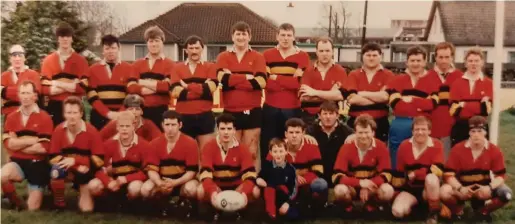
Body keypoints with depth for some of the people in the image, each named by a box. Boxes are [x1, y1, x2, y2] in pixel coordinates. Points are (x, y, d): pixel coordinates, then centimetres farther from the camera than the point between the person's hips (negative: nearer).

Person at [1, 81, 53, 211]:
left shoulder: (44, 118, -8)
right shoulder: (11, 117, 3)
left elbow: (44, 148, -15)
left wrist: (18, 144, -10)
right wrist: (34, 139, -18)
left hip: (37, 165, -2)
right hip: (17, 162, 2)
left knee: (33, 208, 1)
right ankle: (17, 202, -3)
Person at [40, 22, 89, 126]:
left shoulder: (81, 60, 3)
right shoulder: (48, 60, 5)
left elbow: (83, 87, -8)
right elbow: (45, 88, -4)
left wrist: (57, 84, -11)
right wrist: (71, 86, -12)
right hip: (54, 108, 1)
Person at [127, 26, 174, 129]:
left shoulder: (169, 63, 3)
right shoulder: (137, 64, 12)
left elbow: (168, 86, -14)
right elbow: (131, 87, -2)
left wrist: (144, 83, -7)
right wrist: (157, 87, -13)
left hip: (161, 110, -3)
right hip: (141, 110, 3)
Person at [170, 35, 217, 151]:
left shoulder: (210, 67, 7)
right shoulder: (177, 68, 8)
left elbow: (211, 88, -11)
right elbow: (175, 92, -8)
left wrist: (188, 86, -10)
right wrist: (202, 88, -10)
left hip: (204, 116, -1)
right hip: (184, 117, 1)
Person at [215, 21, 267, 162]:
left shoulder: (258, 57, 5)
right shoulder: (223, 57, 7)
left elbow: (261, 82, -12)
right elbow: (223, 79, -12)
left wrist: (233, 79, -12)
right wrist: (248, 77, -11)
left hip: (252, 112, 0)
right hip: (230, 112, 1)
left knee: (251, 152, 6)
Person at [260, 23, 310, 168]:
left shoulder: (302, 56, 4)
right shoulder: (267, 55, 7)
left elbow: (301, 83, -10)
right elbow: (265, 82, -6)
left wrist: (276, 77, -10)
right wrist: (290, 82, -13)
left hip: (293, 109, -1)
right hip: (270, 108, 1)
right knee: (267, 145, 7)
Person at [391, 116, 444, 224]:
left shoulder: (436, 145, -11)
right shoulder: (404, 145, -3)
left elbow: (438, 170, -25)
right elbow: (399, 171, 6)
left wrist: (414, 174, -19)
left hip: (429, 188, -2)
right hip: (410, 189, 2)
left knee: (431, 177, -38)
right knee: (397, 211, -25)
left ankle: (434, 213, -15)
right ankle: (413, 204, 11)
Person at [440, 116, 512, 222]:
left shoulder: (494, 151, -8)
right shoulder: (458, 149, -13)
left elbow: (501, 175, -6)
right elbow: (449, 174, -14)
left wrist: (490, 187, -26)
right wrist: (460, 188, -30)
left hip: (484, 187, 2)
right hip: (463, 187, -2)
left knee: (506, 194, -25)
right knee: (444, 192, -32)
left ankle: (483, 211, 7)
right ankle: (457, 210, 6)